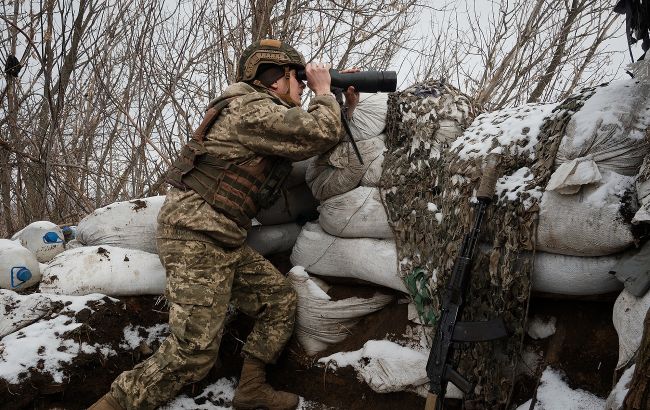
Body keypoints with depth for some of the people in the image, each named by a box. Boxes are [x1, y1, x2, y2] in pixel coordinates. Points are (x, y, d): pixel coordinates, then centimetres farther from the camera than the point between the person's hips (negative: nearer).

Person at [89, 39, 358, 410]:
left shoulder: (268, 114, 19)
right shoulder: (253, 109, -13)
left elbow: (315, 143, 28)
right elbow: (321, 134, -18)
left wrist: (345, 108, 18)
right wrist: (324, 92, -1)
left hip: (223, 240, 11)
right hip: (196, 235, -11)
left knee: (280, 299, 13)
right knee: (194, 353, -13)